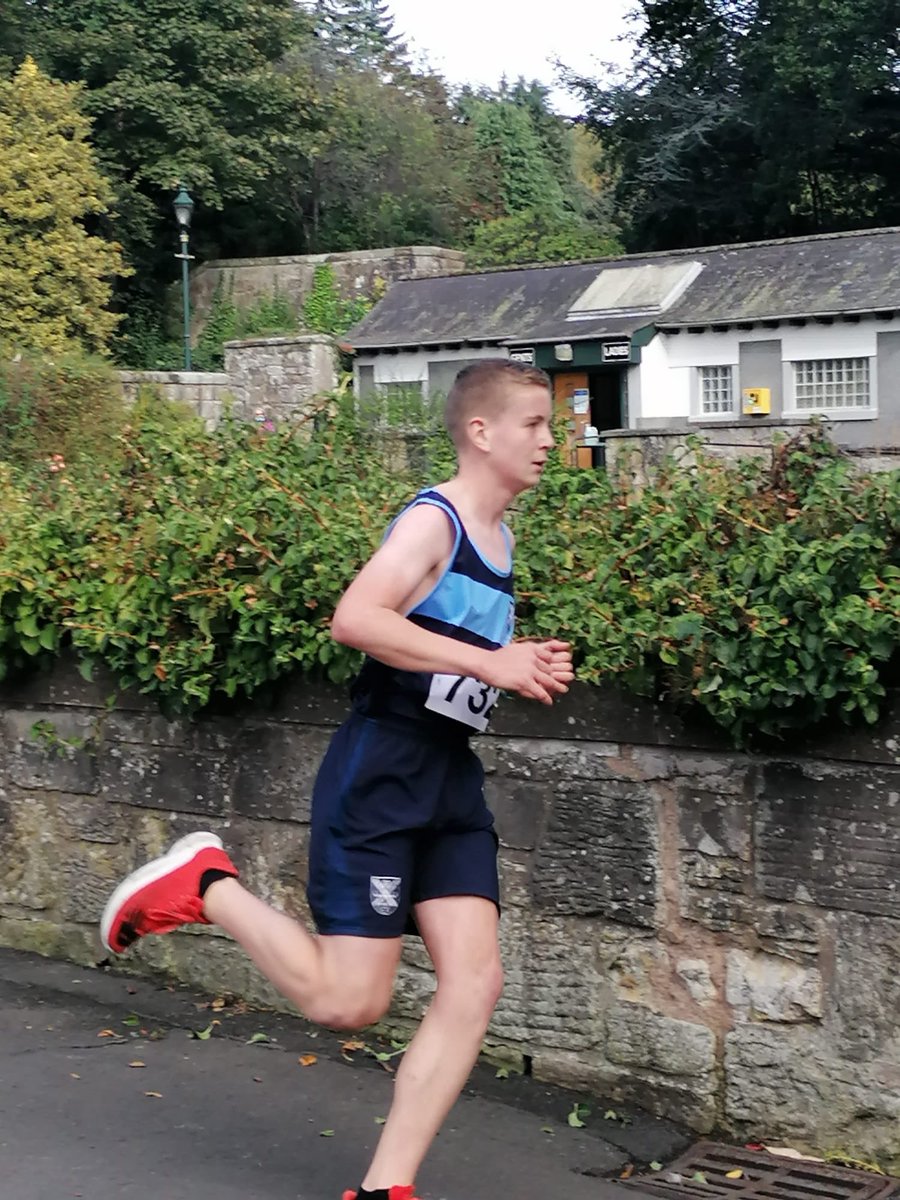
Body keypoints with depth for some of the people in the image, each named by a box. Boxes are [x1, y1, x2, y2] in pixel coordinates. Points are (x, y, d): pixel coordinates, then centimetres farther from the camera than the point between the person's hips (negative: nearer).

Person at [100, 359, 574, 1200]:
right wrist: (489, 661, -26)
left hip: (452, 782, 9)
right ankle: (204, 883, 13)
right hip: (379, 775, -9)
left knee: (474, 984, -3)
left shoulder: (498, 539, 15)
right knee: (347, 1002, -5)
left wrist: (523, 668, 11)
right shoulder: (433, 520, -12)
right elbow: (355, 619, -29)